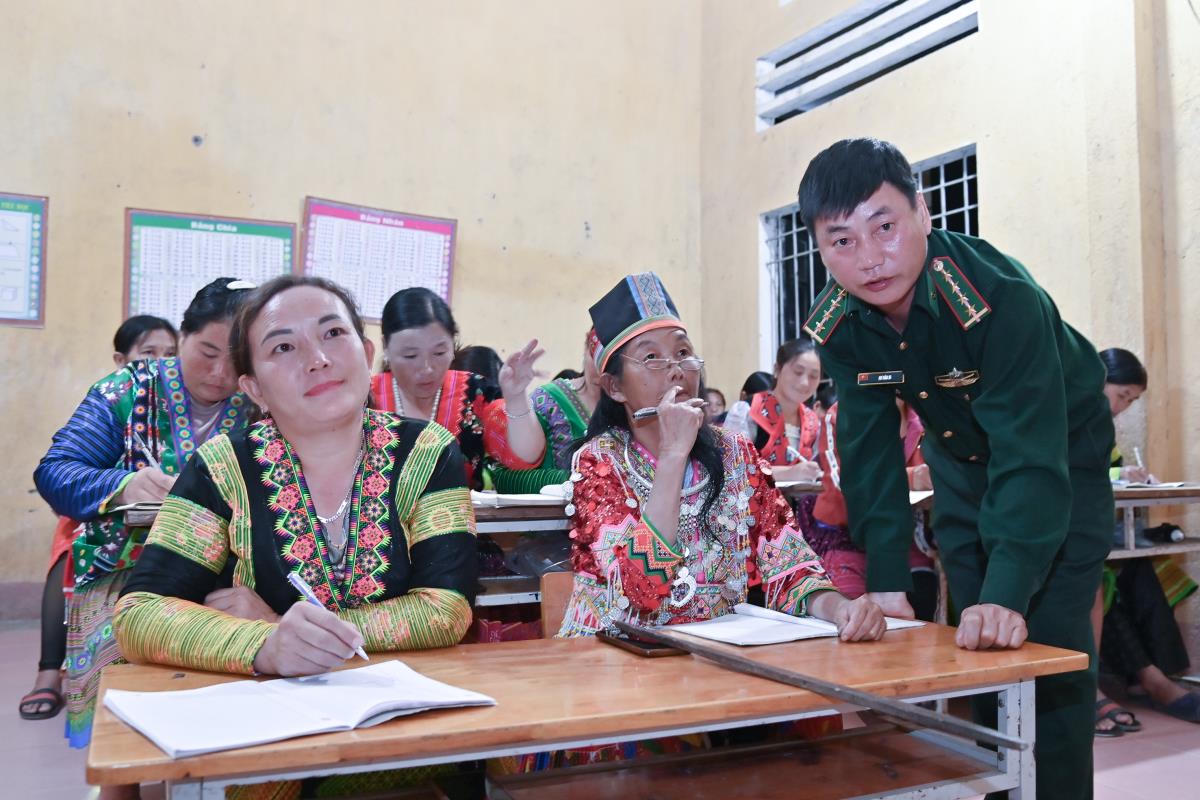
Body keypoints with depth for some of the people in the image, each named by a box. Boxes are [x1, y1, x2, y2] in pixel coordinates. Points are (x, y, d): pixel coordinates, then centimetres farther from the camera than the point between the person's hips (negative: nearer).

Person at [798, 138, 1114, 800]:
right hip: (961, 457, 4)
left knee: (1045, 639, -11)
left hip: (1059, 451, -4)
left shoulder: (1001, 296, -37)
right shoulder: (836, 325, -21)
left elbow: (1030, 455, -40)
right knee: (980, 641, 7)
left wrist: (1008, 594, -49)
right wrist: (886, 582, -23)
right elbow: (869, 451, -17)